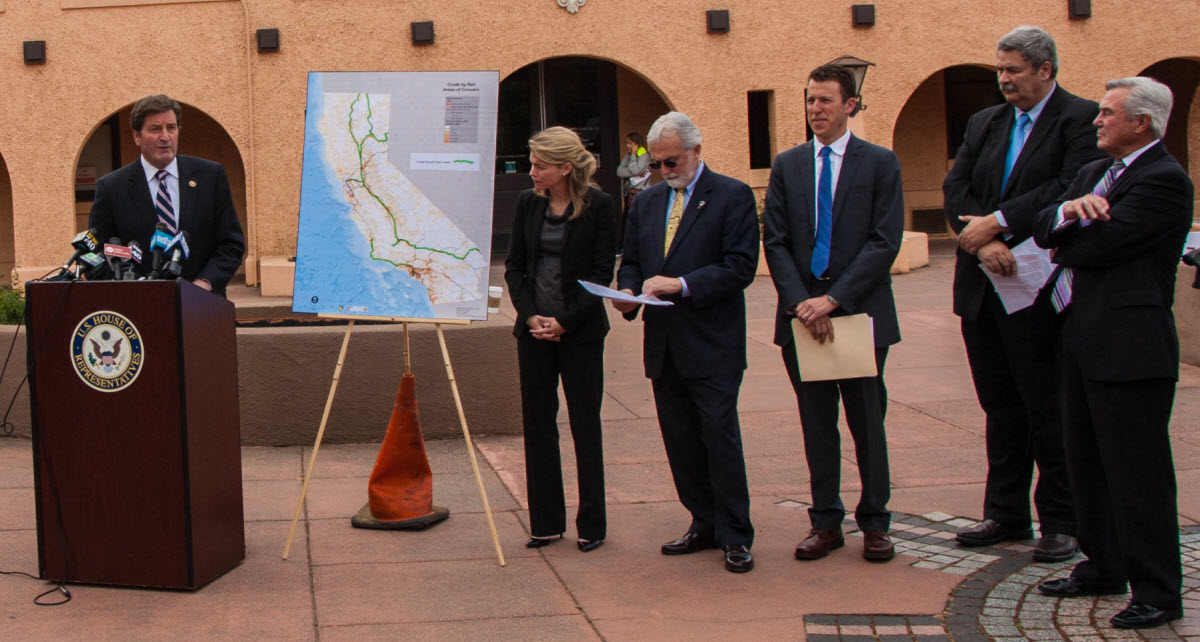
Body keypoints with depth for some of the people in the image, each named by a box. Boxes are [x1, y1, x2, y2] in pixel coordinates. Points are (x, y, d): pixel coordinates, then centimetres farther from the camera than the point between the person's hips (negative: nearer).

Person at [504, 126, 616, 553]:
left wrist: (565, 321, -12)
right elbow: (514, 265, 8)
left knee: (585, 425, 2)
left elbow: (602, 272, -7)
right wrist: (530, 314, -6)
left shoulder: (597, 205, -6)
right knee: (537, 423, 6)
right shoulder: (528, 203, 5)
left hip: (580, 329, -4)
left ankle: (591, 524, 13)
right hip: (534, 328, 4)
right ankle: (546, 523, 16)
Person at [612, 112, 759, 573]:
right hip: (663, 345, 6)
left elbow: (740, 266, -12)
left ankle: (736, 536, 4)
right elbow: (631, 261, 19)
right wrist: (628, 292, -4)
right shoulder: (646, 203, 15)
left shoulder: (732, 196, -4)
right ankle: (705, 525, 22)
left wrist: (682, 284, -21)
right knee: (680, 440, 10)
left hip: (712, 345, -6)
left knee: (720, 436, -5)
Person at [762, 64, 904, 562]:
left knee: (867, 421, 6)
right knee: (816, 424, 8)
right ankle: (825, 522, 17)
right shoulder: (787, 165, 9)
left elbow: (885, 241, -8)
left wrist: (834, 298, -15)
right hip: (802, 313, 3)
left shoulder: (880, 163, 0)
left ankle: (874, 521, 18)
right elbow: (774, 241, 4)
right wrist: (800, 302, -10)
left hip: (861, 313, -2)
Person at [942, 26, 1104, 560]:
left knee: (1049, 410, 1)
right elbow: (955, 189, 3)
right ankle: (1005, 513, 23)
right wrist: (983, 242, -13)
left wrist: (997, 224, -17)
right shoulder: (983, 124, 14)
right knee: (1000, 406, 13)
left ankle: (1060, 522, 12)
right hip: (982, 289, 6)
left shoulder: (1080, 120, -5)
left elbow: (1069, 190, -18)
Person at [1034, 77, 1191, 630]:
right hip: (1080, 336, 9)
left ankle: (1158, 593, 6)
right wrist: (1068, 210, -16)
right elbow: (1043, 228, 6)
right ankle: (1103, 569, 31)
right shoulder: (1093, 173, 17)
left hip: (1129, 345, -9)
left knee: (1137, 470, -4)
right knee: (1086, 461, 17)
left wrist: (1063, 245, 2)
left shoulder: (1164, 180, -13)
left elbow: (1098, 244, -20)